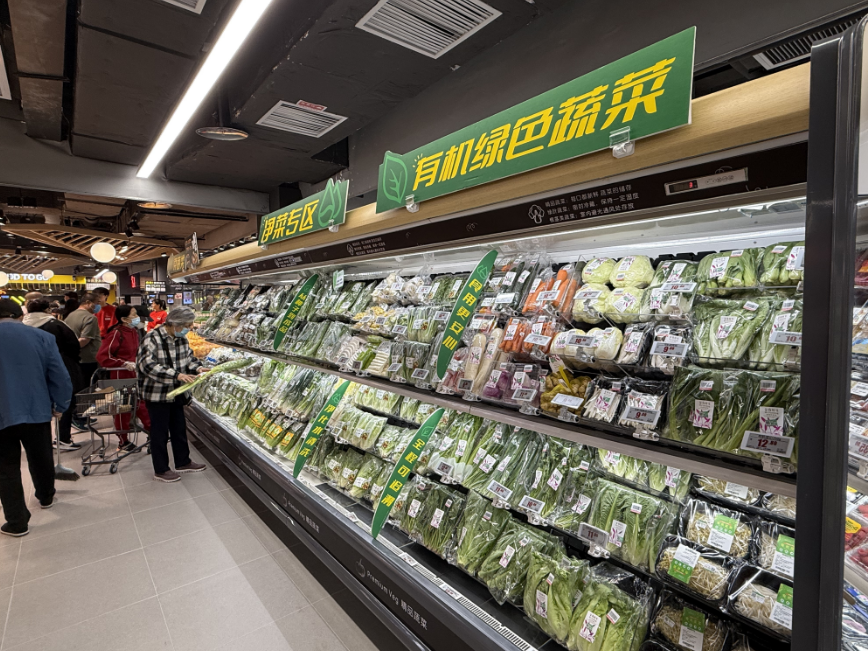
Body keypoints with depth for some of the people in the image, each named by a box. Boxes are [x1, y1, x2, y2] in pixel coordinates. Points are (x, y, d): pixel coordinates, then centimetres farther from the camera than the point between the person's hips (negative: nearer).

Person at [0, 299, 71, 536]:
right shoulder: (42, 337, -5)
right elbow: (60, 376, -6)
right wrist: (60, 405, 6)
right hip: (36, 411, 2)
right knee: (40, 459, 21)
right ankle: (46, 497, 42)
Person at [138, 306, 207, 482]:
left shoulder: (181, 339, 1)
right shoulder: (152, 339, -20)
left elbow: (188, 357, 14)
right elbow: (148, 365, -28)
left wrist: (197, 368, -7)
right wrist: (176, 375, -35)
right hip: (156, 393, -7)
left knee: (179, 428, 17)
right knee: (160, 432, 5)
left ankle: (183, 462, 33)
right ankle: (160, 470, 20)